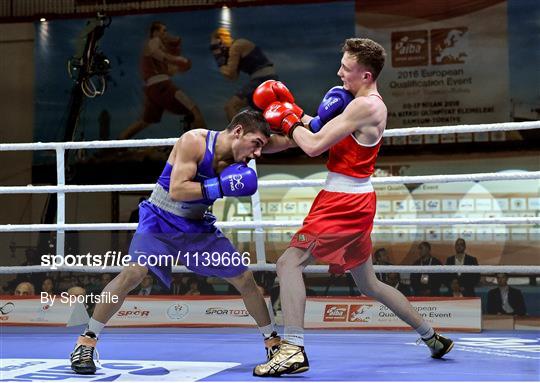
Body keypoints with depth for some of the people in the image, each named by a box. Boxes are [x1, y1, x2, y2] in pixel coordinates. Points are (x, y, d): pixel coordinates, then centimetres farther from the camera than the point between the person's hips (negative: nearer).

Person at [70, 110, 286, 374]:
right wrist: (219, 187, -32)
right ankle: (86, 340, -13)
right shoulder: (194, 141, -22)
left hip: (198, 226, 6)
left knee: (244, 278, 4)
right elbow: (176, 190, -27)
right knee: (133, 273, -26)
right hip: (160, 221, -6)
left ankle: (272, 341, 22)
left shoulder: (232, 159, -3)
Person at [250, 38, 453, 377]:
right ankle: (433, 338, 30)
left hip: (343, 201, -10)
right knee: (369, 283, 21)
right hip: (359, 201, 10)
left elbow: (314, 146, -18)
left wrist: (289, 123, -1)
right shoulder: (372, 104, 14)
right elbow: (326, 132, 18)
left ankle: (293, 351, -19)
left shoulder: (364, 107, -17)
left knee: (289, 263, -12)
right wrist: (299, 116, 5)